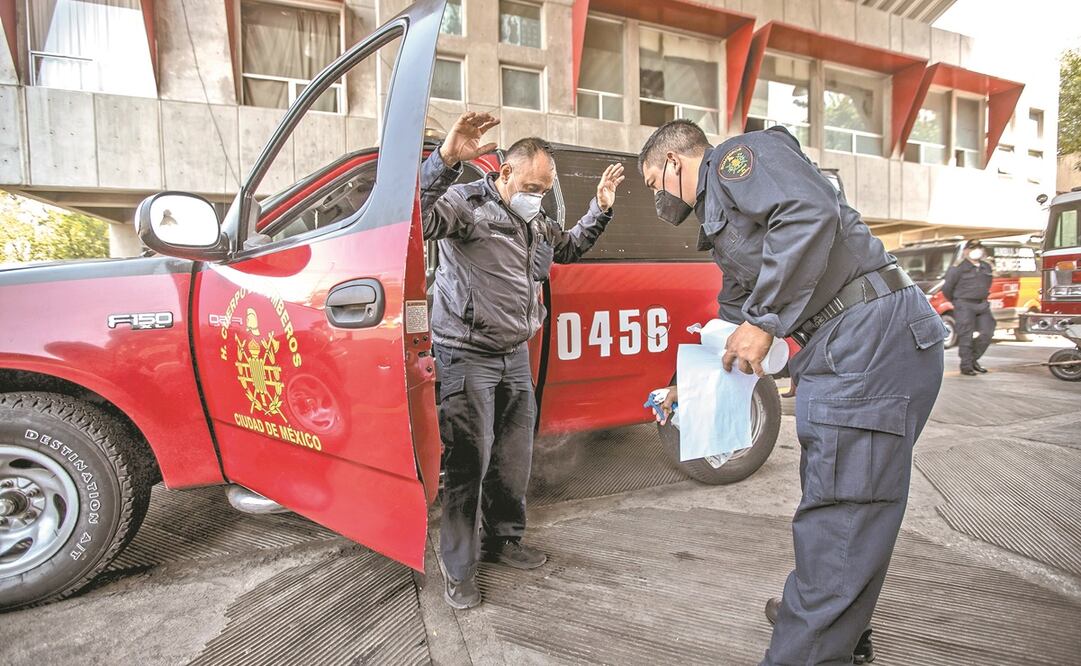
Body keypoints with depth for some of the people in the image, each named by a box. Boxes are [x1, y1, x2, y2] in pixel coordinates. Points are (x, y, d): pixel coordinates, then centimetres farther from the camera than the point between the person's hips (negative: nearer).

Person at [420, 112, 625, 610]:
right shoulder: (467, 203, -11)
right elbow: (421, 220, -31)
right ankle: (458, 569, 12)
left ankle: (503, 540, 34)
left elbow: (569, 248, 31)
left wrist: (600, 208, 20)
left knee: (513, 459, 14)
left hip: (515, 356, 8)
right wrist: (445, 160, -44)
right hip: (467, 357, -8)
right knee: (468, 463, -4)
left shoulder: (535, 222, 14)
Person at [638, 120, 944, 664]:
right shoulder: (719, 221, 26)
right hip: (845, 352, 10)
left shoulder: (737, 156, -2)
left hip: (872, 339, -10)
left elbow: (810, 212, -22)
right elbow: (736, 318, 29)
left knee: (837, 520, -6)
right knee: (834, 500, 19)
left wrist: (764, 319, -19)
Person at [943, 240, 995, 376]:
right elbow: (947, 288, -6)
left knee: (987, 333, 5)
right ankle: (966, 365, 2)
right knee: (966, 336, -5)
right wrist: (956, 302, 6)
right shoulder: (958, 268, -10)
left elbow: (987, 285, 24)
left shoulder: (986, 267, 11)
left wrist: (982, 299, 20)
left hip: (982, 305, 7)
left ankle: (973, 359, 21)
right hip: (964, 306, -7)